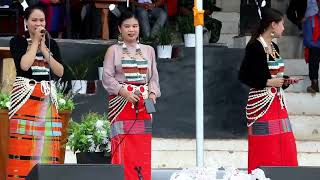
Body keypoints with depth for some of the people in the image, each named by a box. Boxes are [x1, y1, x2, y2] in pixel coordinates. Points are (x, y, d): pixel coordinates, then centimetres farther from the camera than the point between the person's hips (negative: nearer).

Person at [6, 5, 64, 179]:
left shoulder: (52, 44, 15)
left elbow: (60, 71, 4)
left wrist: (43, 48, -2)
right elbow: (24, 65, -14)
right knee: (23, 144, -12)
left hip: (48, 97, 4)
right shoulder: (18, 41, 4)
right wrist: (35, 41, -5)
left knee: (46, 145, -3)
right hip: (25, 96, -4)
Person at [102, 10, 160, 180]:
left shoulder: (148, 50, 15)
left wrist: (153, 93, -6)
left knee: (143, 150, -1)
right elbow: (107, 77, -3)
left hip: (143, 105, 3)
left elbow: (153, 77, 13)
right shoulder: (113, 50, 5)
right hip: (120, 102, -3)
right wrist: (123, 92, -16)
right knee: (122, 148, -9)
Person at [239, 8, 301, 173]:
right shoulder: (254, 47, -12)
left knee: (285, 149, 6)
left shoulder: (274, 47, 12)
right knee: (264, 150, -5)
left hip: (278, 102, 8)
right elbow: (243, 76, -15)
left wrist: (286, 80, 5)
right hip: (261, 103, -8)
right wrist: (267, 82, -17)